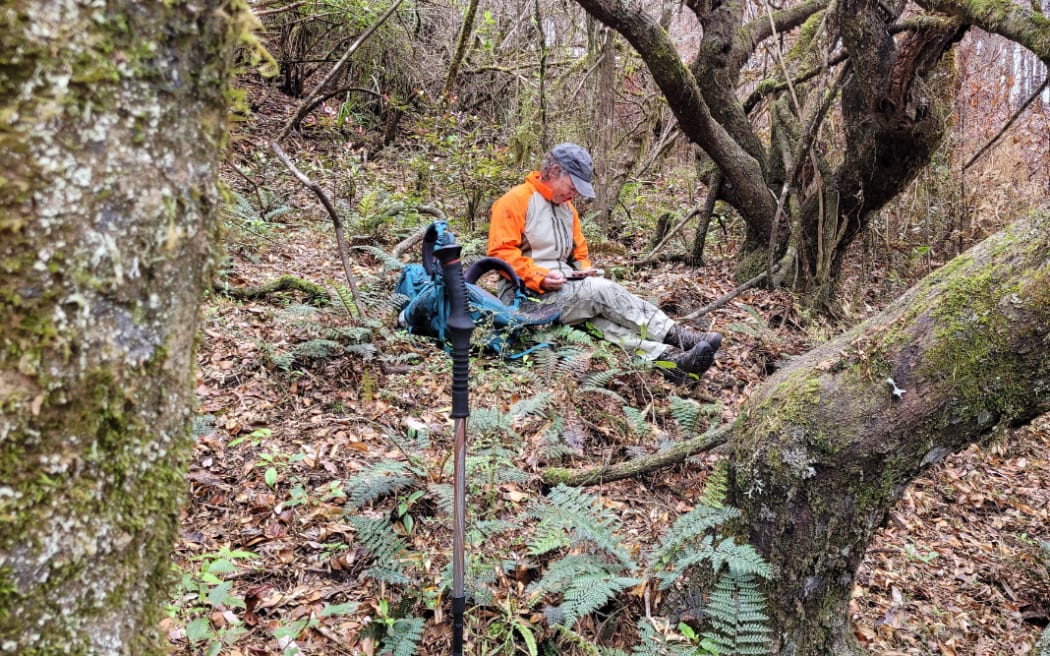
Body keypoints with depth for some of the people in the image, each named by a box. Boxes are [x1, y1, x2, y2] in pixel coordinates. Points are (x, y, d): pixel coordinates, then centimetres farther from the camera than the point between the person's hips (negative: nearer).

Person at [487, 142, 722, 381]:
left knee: (599, 315, -24)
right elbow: (501, 253, -14)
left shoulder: (567, 207, 19)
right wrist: (539, 277, -23)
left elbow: (579, 253, 25)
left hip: (565, 291, 7)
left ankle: (669, 358, -44)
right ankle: (676, 336, -24)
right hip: (527, 295, -7)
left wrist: (585, 269, 2)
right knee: (602, 290, -24)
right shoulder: (516, 200, -6)